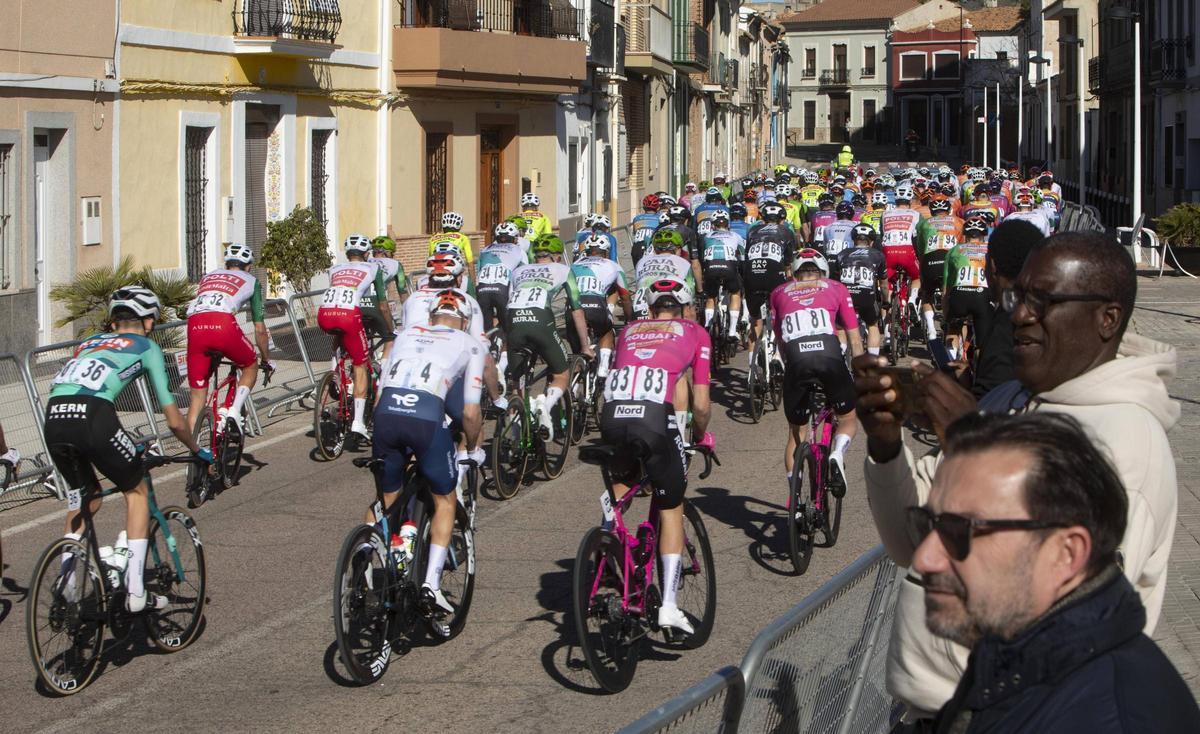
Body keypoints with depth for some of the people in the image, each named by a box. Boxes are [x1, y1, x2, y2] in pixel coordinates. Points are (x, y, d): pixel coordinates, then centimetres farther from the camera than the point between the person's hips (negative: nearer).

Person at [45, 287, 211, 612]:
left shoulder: (89, 342, 35)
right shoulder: (146, 346, 20)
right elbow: (174, 420, 18)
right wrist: (198, 451, 36)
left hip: (54, 420, 5)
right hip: (92, 417, -5)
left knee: (86, 498, 28)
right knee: (137, 492, 18)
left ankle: (64, 584, 15)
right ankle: (135, 591, 11)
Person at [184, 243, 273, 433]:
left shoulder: (208, 276, 36)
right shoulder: (251, 281, 27)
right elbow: (260, 329, 26)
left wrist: (212, 352, 55)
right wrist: (267, 360, 40)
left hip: (195, 325, 3)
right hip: (223, 323, -3)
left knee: (197, 395, 12)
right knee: (250, 367, 25)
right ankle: (234, 410, 4)